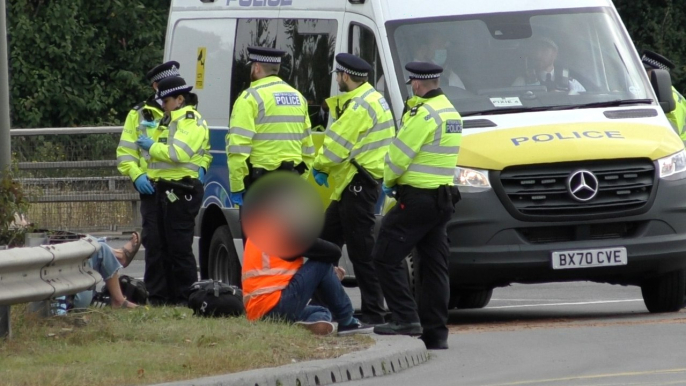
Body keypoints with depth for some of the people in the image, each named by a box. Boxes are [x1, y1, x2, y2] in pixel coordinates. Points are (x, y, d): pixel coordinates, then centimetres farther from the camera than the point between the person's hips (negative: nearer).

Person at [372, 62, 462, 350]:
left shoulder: (424, 114, -16)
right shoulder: (451, 113, 15)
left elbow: (400, 153, -13)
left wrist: (388, 181, 3)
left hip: (417, 198, -9)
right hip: (442, 198, 9)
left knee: (386, 256, -4)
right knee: (434, 266, 10)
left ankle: (406, 317, -12)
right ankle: (435, 333, 9)